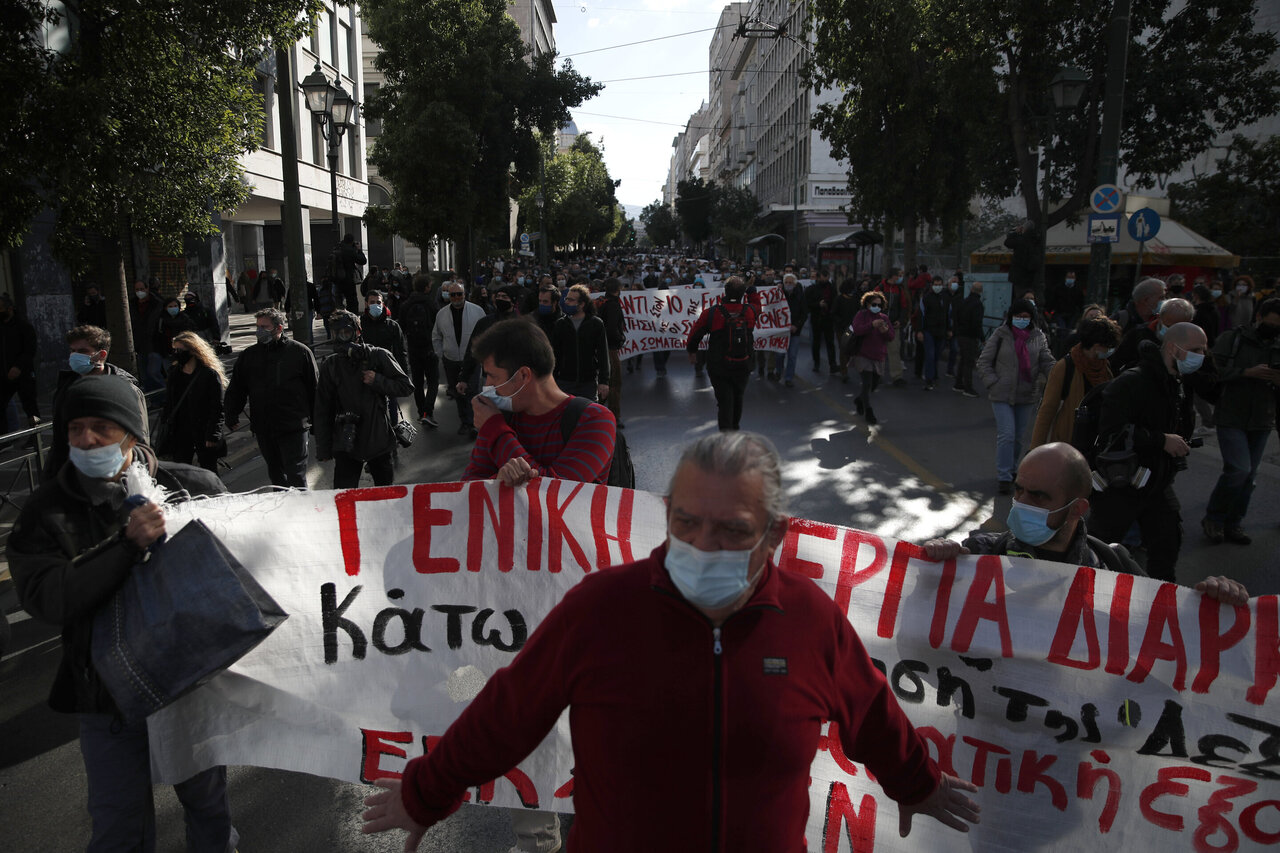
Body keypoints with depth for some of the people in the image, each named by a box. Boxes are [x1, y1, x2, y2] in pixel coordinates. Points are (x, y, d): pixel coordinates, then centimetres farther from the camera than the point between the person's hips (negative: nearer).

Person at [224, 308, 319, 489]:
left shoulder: (300, 352, -1)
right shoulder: (249, 355, 11)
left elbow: (314, 387, 1)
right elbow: (235, 389, 16)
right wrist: (231, 416, 4)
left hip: (293, 427, -5)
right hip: (263, 429, 5)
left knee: (296, 476, -5)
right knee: (275, 474, 15)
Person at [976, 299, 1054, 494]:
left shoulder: (1038, 337, 5)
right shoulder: (1000, 335, -3)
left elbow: (1047, 362, 5)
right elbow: (984, 361, 0)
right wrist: (993, 383, -9)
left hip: (1026, 397, 3)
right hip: (1002, 395, -3)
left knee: (1019, 437, 12)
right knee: (1007, 435, -10)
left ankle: (1011, 469, 31)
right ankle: (1004, 477, -2)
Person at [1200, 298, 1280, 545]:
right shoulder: (1233, 339, -2)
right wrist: (1247, 372, -19)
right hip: (1231, 418, -5)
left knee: (1249, 477, 8)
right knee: (1239, 469, -16)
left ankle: (1233, 524, 21)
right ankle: (1213, 518, 3)